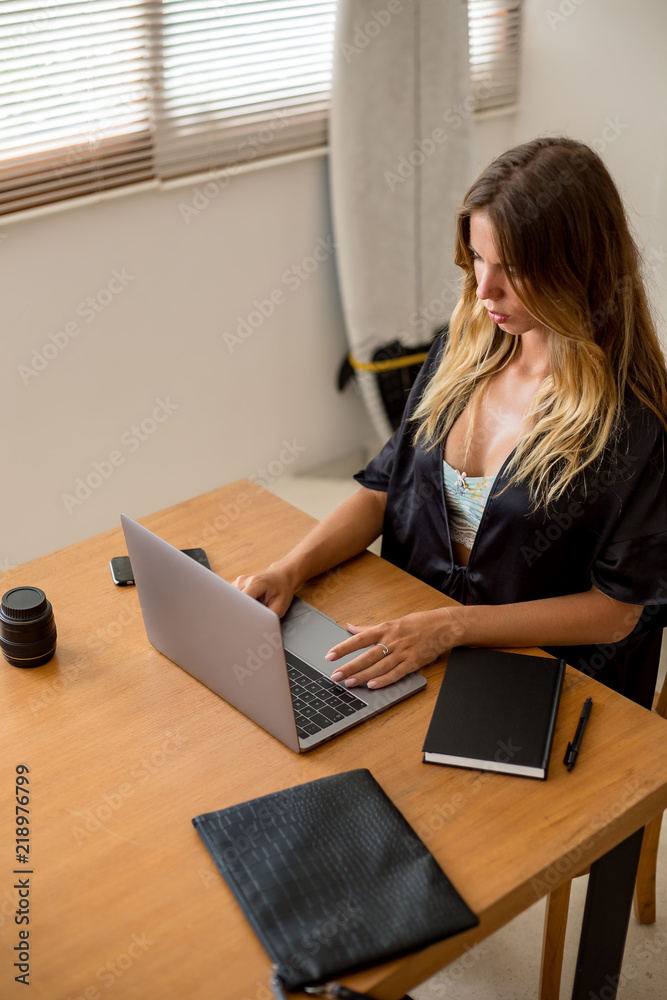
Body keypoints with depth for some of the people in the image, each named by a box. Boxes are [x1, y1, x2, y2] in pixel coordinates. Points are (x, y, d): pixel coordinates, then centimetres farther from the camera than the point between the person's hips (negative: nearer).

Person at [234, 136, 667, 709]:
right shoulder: (465, 346, 2)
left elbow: (618, 608, -13)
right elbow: (385, 489, 7)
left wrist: (451, 627, -21)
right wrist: (290, 570, -9)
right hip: (407, 647, 6)